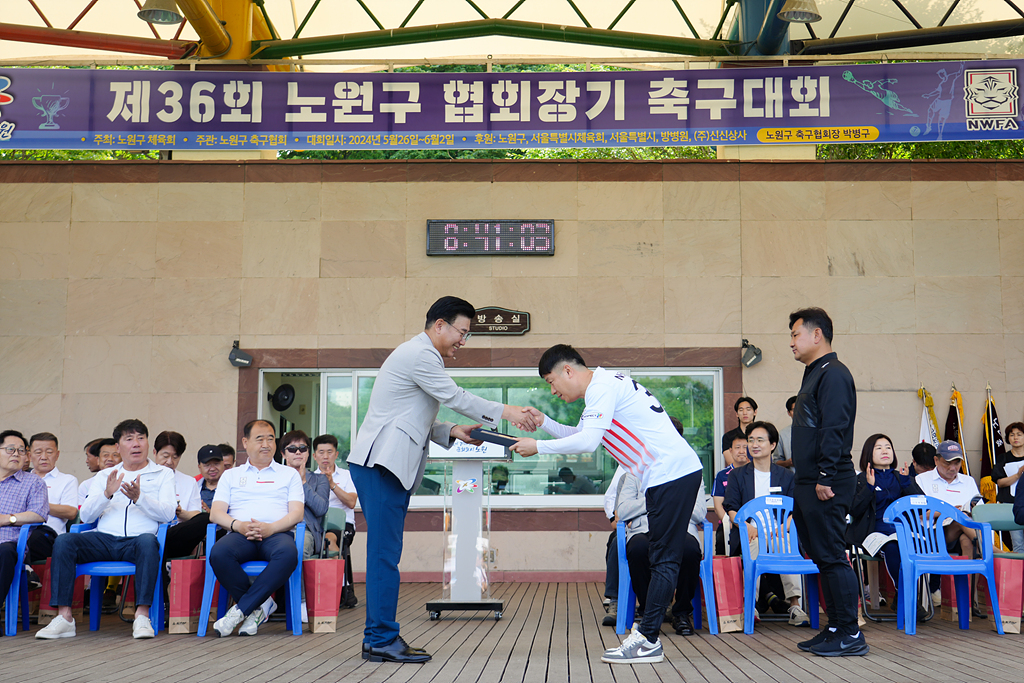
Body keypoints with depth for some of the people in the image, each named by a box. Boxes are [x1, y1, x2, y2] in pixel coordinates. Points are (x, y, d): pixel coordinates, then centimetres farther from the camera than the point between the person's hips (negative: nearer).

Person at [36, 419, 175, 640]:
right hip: (104, 538, 3)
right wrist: (107, 494, -8)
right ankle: (64, 617, -24)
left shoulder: (163, 474, 16)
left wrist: (139, 498, -17)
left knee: (148, 541, -38)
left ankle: (142, 615, -36)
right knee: (63, 541, -24)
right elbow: (86, 516, 9)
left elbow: (167, 513, -1)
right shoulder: (103, 477, 23)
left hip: (137, 540, -3)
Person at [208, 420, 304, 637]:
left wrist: (270, 527, -13)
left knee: (287, 554, -39)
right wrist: (238, 525, -11)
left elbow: (296, 513, 8)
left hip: (276, 533, -1)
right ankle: (259, 606, -20)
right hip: (240, 535, 1)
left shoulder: (289, 474, 21)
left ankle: (241, 609, -31)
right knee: (218, 553, -35)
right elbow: (216, 513, 11)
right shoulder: (231, 475, 24)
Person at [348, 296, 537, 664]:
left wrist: (453, 431, 12)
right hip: (381, 464, -11)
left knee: (385, 553, 9)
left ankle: (378, 637, 12)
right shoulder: (420, 354, -10)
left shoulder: (420, 355, 24)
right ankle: (382, 638, -7)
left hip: (385, 465, 11)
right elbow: (455, 397, -10)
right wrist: (504, 412, -2)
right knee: (385, 553, -10)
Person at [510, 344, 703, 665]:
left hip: (672, 474, -10)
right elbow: (580, 435, 30)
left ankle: (647, 640, -8)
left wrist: (538, 446, -11)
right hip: (680, 473, 10)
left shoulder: (603, 386, -10)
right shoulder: (607, 386, 23)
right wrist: (544, 422, 18)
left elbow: (587, 442, -20)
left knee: (664, 560, -8)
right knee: (663, 559, 7)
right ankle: (648, 637, 9)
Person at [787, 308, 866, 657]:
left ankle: (851, 635, -2)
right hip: (808, 484, 10)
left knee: (832, 556, -7)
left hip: (827, 486, -10)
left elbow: (834, 430, -20)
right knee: (822, 557, 12)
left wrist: (826, 477, -23)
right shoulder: (814, 374, 20)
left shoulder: (833, 374, -12)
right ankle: (835, 629, 18)